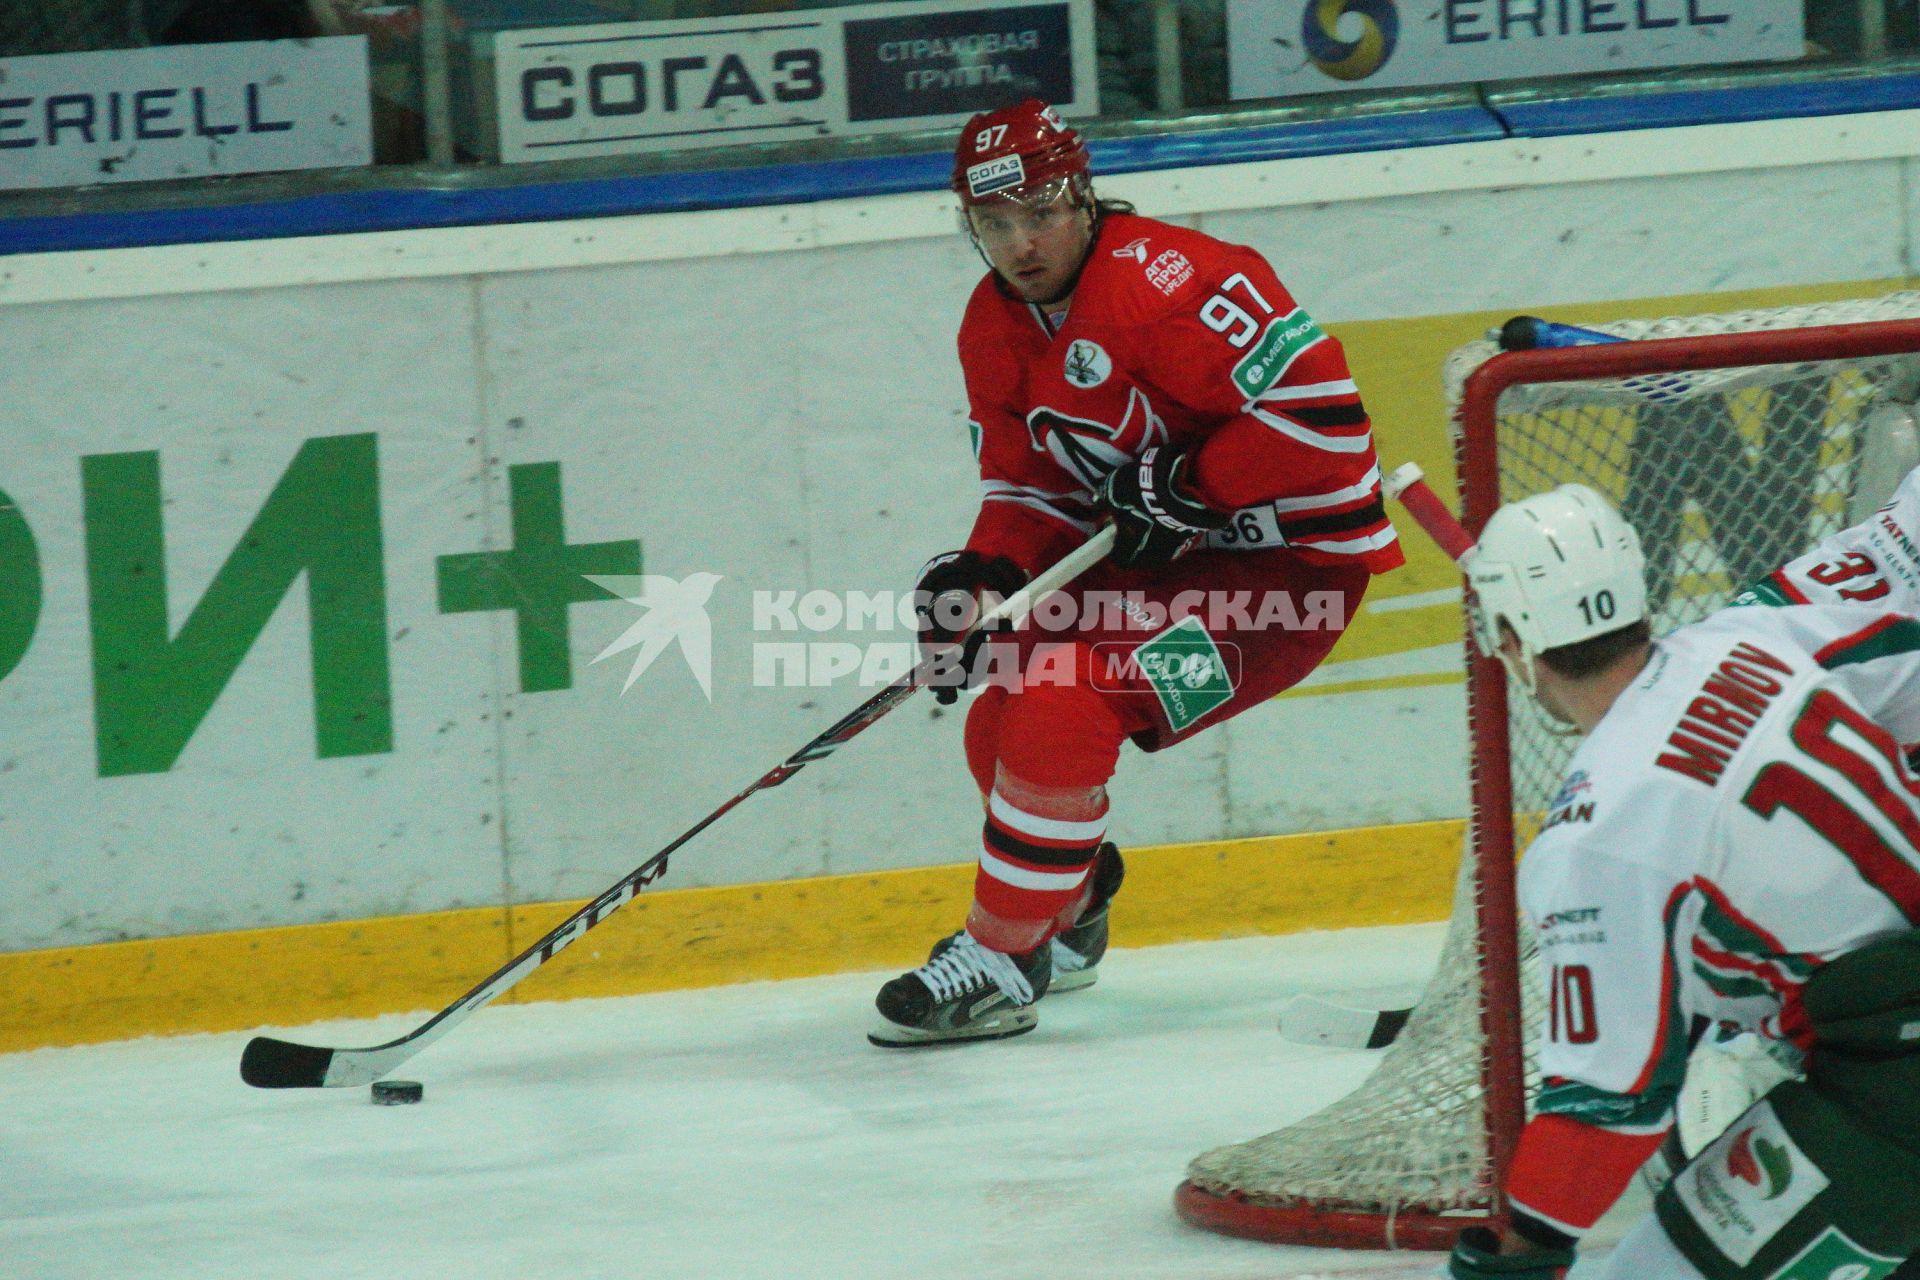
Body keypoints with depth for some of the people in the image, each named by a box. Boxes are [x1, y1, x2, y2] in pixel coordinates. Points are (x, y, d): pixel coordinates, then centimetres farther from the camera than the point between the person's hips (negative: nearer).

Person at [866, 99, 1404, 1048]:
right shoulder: (995, 328, 4)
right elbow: (1027, 488, 11)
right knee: (1002, 721, 6)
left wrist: (1184, 494, -24)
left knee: (1062, 704, -22)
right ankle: (1069, 909, 34)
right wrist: (985, 572, -9)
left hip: (1294, 558, -9)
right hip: (1158, 558, 9)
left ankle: (1000, 961, -12)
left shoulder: (1163, 280, -25)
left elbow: (1321, 409, -29)